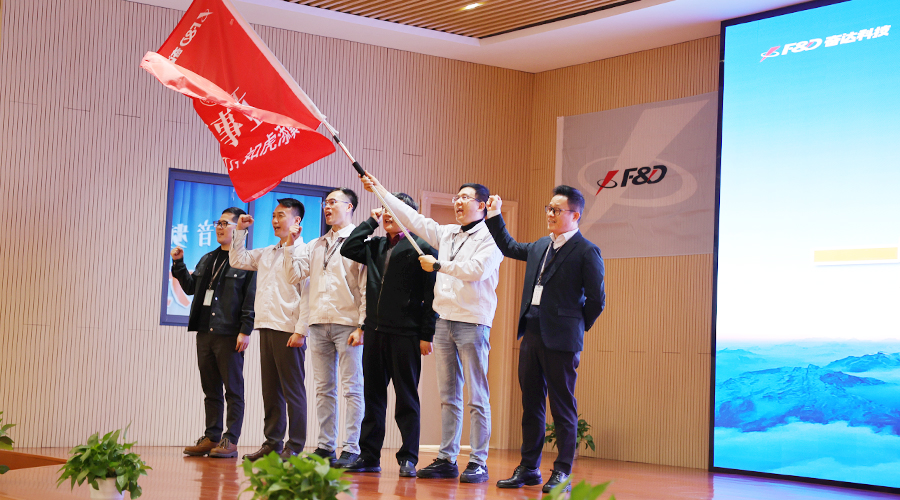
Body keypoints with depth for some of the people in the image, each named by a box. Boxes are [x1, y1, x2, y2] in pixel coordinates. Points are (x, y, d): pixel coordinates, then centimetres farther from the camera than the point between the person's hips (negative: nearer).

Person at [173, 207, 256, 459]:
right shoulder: (208, 259, 19)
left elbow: (251, 299, -9)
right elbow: (190, 287, 20)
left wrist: (245, 330, -16)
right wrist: (179, 264, 7)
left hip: (229, 335, -7)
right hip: (205, 332, 7)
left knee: (233, 390, -1)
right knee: (210, 389, 11)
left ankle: (230, 441, 1)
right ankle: (211, 437, 16)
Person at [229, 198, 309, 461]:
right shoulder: (266, 254, 19)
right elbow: (238, 260, 30)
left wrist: (301, 331, -17)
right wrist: (240, 231, 20)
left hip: (289, 330, -8)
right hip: (266, 328, 8)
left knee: (293, 390, -3)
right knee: (270, 390, 11)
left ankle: (294, 447, 0)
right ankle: (272, 442, 17)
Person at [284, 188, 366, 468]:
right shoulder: (315, 246, 19)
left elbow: (366, 287, -7)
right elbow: (294, 276, 12)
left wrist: (361, 326, -13)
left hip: (347, 324, -6)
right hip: (318, 324, 6)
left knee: (352, 388, -4)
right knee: (323, 389, 9)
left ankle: (351, 449, -3)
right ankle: (325, 446, 14)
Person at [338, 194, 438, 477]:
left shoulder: (420, 247, -4)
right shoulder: (375, 246, 16)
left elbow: (430, 294, -7)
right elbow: (348, 249, 6)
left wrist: (427, 334, -12)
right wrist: (371, 222, 8)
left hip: (405, 333, -6)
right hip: (375, 331, 6)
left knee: (406, 398, 1)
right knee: (373, 396, 9)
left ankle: (408, 459, 7)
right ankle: (369, 456, 15)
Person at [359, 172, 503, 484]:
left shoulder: (490, 236, -4)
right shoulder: (447, 233, 17)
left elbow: (477, 269, -18)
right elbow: (412, 218, 21)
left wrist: (438, 265, -8)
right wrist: (379, 190, 21)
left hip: (473, 323, -7)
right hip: (444, 320, 7)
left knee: (477, 397, -4)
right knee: (449, 396, 9)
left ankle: (478, 463, -2)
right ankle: (447, 460, 12)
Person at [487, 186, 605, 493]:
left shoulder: (586, 252, -7)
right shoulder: (540, 247, 15)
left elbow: (596, 300, -7)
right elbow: (509, 247, 32)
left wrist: (576, 328, 1)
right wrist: (495, 215, 24)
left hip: (560, 341, -7)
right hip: (530, 335, 7)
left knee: (563, 408, 0)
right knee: (531, 404, 11)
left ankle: (562, 473, 6)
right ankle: (529, 468, 19)